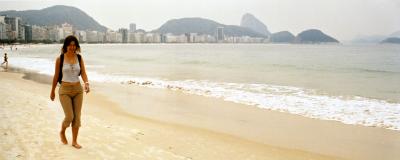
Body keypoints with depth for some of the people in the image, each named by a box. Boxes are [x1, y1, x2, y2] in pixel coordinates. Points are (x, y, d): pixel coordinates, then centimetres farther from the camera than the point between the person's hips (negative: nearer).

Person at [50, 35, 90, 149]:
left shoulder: (79, 58, 1)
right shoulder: (60, 59, -6)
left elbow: (83, 73, -4)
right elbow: (56, 76, 1)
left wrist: (86, 83, -25)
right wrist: (52, 91, 9)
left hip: (78, 89, 3)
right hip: (65, 90, -3)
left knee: (77, 116, 5)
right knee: (69, 117, -7)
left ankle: (74, 141, 18)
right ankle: (62, 132, 26)